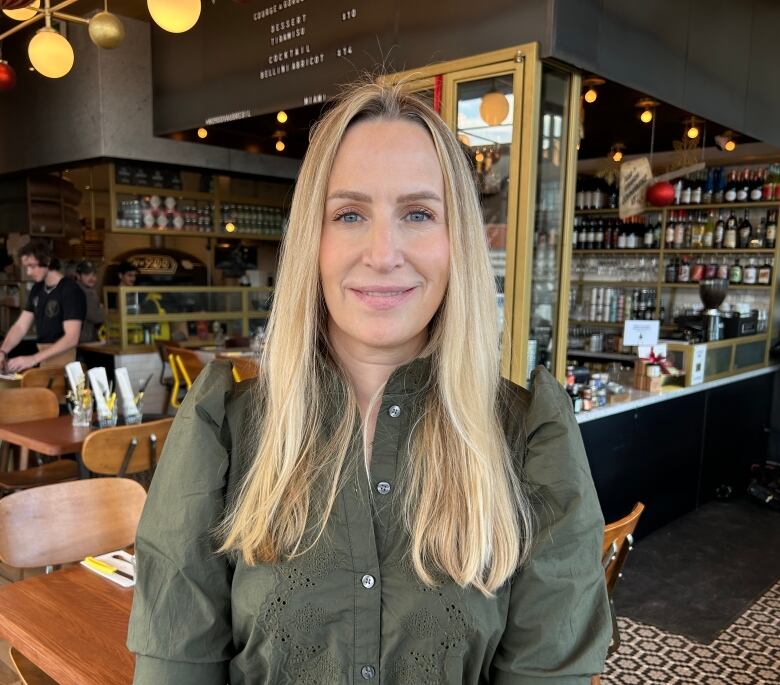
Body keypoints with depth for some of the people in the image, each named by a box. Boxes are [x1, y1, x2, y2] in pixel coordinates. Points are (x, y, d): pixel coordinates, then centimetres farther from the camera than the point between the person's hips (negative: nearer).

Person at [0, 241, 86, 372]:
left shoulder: (71, 291, -15)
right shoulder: (37, 290, 9)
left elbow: (72, 338, -23)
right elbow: (20, 326, 9)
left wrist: (33, 359, -28)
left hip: (66, 363, -6)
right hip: (44, 361, 6)